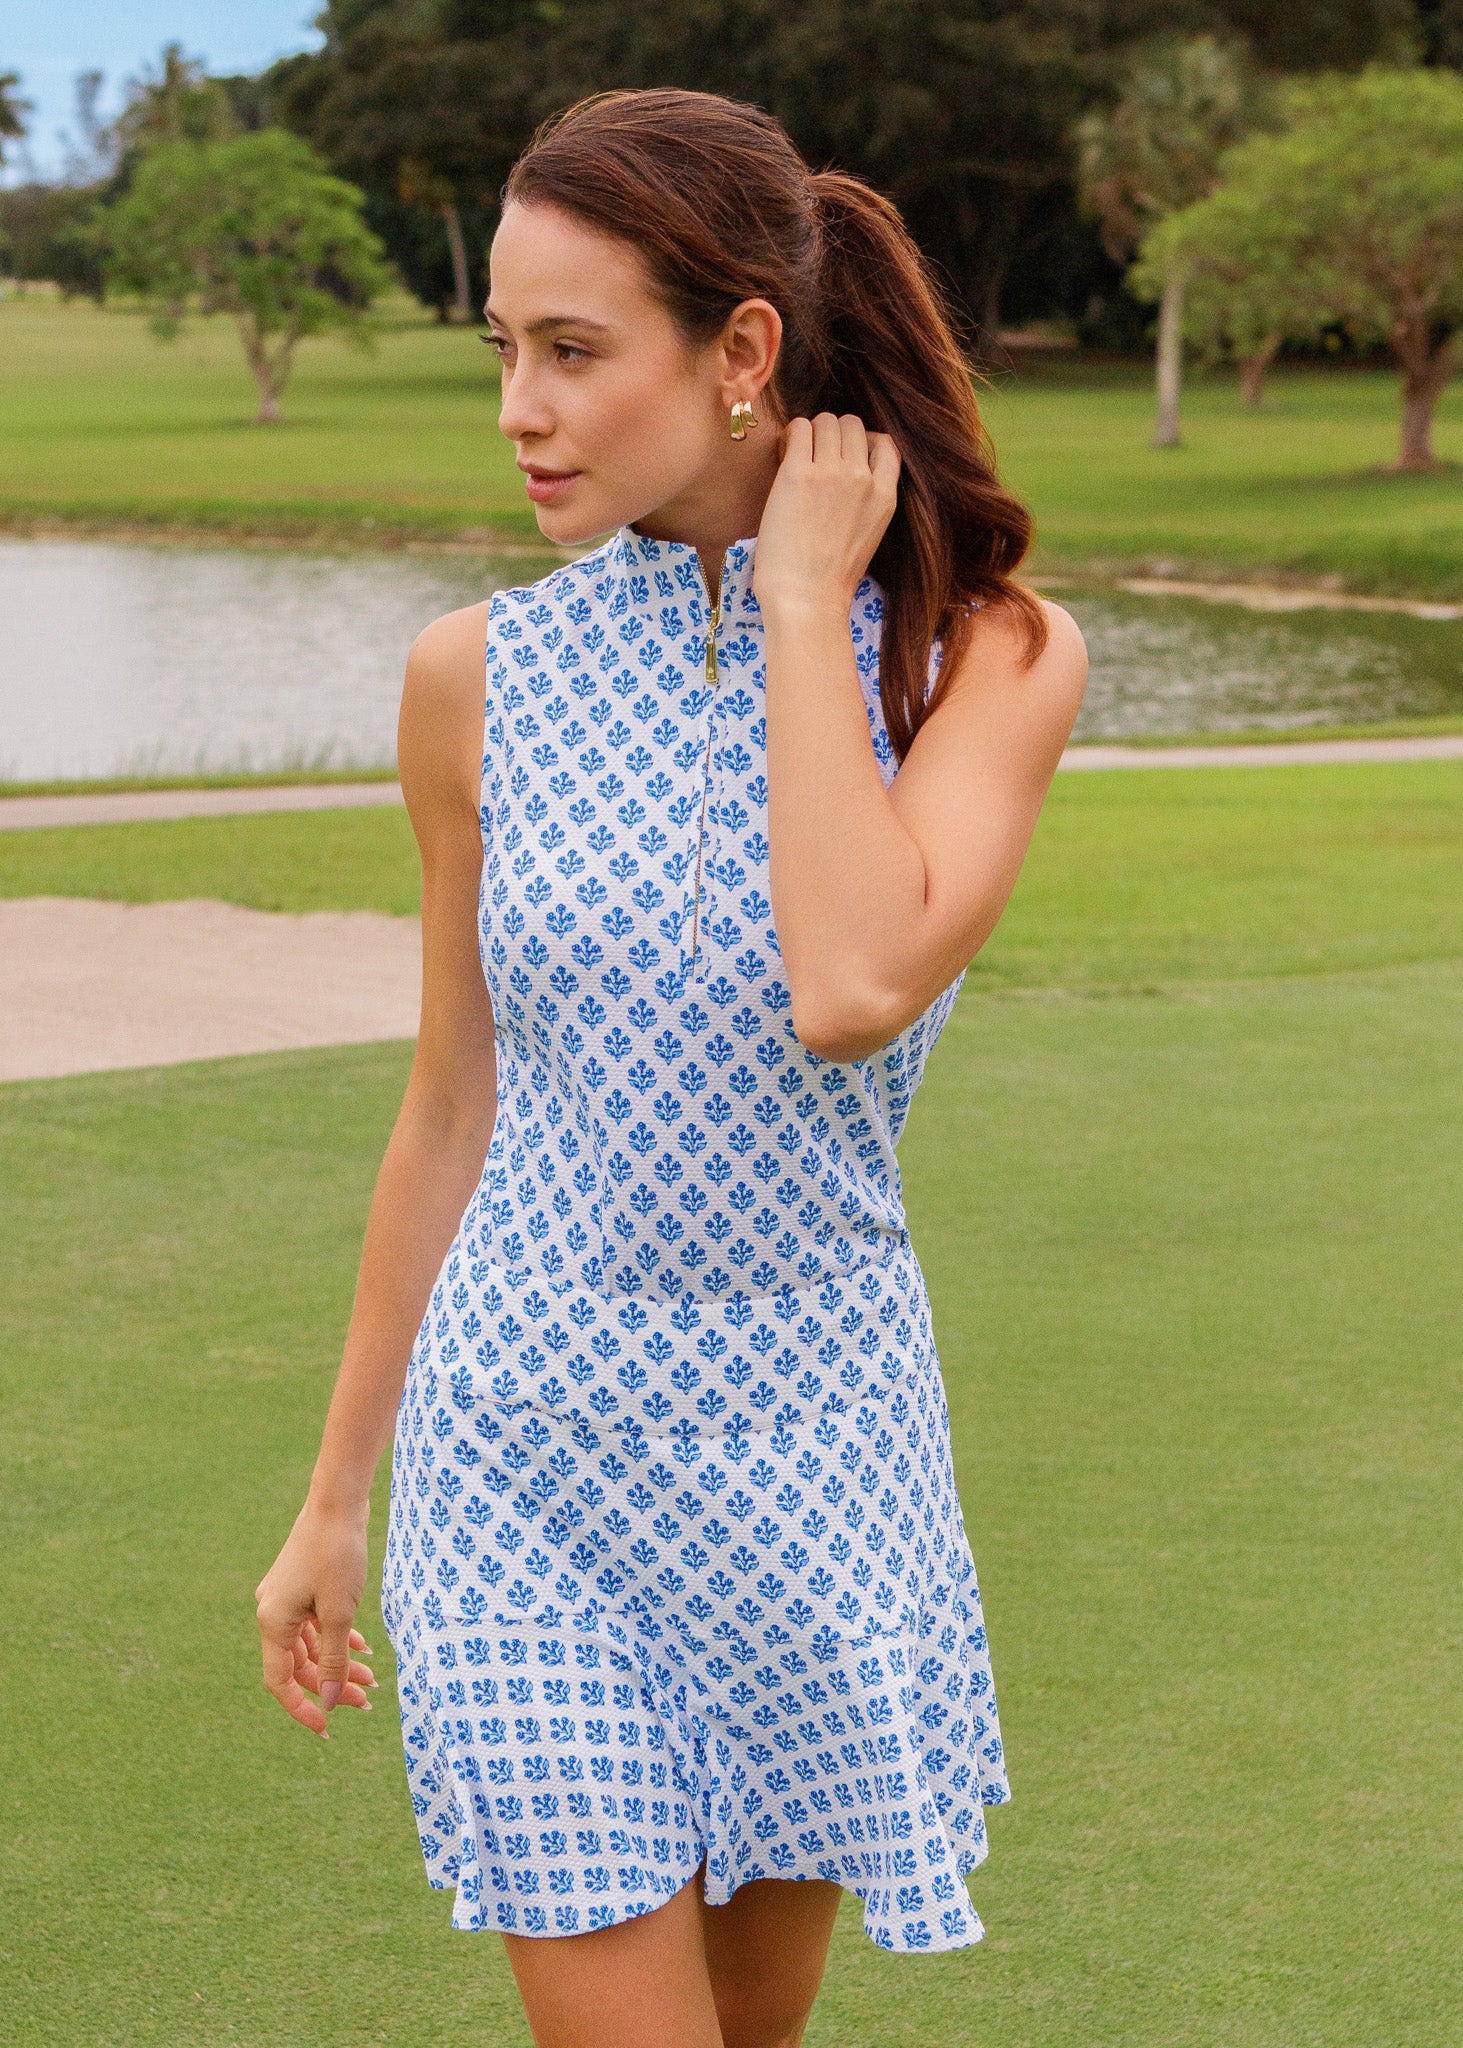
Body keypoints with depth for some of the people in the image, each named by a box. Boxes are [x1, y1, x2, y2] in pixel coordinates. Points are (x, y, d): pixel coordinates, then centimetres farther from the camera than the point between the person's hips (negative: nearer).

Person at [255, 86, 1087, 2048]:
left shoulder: (991, 651, -7)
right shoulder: (482, 676, -2)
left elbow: (852, 991, -25)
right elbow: (454, 1112, 7)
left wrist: (799, 599, -17)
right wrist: (336, 1500, 12)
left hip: (809, 1431, 0)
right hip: (529, 1430, 0)